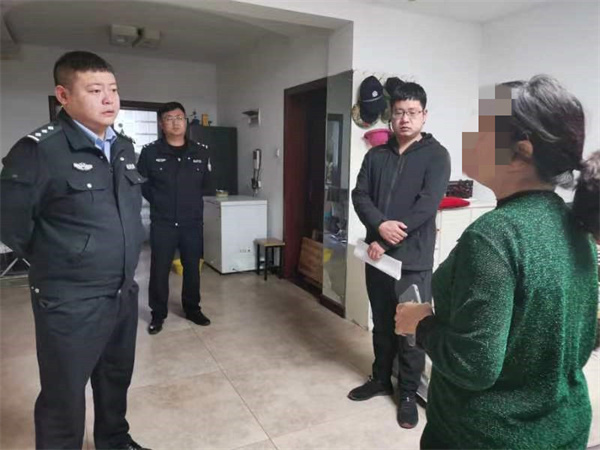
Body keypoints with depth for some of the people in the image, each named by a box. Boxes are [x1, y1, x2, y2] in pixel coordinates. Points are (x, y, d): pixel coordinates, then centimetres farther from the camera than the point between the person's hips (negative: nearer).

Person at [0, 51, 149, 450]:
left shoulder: (124, 148, 5)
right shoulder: (39, 150, -17)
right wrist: (55, 264, 2)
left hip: (124, 294, 7)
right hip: (71, 303, -6)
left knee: (117, 380, 25)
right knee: (64, 399, 12)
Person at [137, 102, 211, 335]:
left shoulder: (201, 152, 1)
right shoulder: (150, 152, -6)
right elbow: (141, 184, 4)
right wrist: (159, 202, 4)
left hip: (192, 222, 2)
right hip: (162, 223, -2)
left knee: (192, 268, 12)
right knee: (159, 270, 6)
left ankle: (192, 309, 30)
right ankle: (158, 314, 23)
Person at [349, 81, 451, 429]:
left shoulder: (436, 155, -4)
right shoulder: (376, 155, 9)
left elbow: (427, 204, -15)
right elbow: (360, 195, 1)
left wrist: (386, 241, -16)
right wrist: (380, 225, -19)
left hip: (413, 258, -4)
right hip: (377, 254, 4)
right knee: (382, 324, 17)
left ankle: (409, 393, 24)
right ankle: (381, 379, 36)